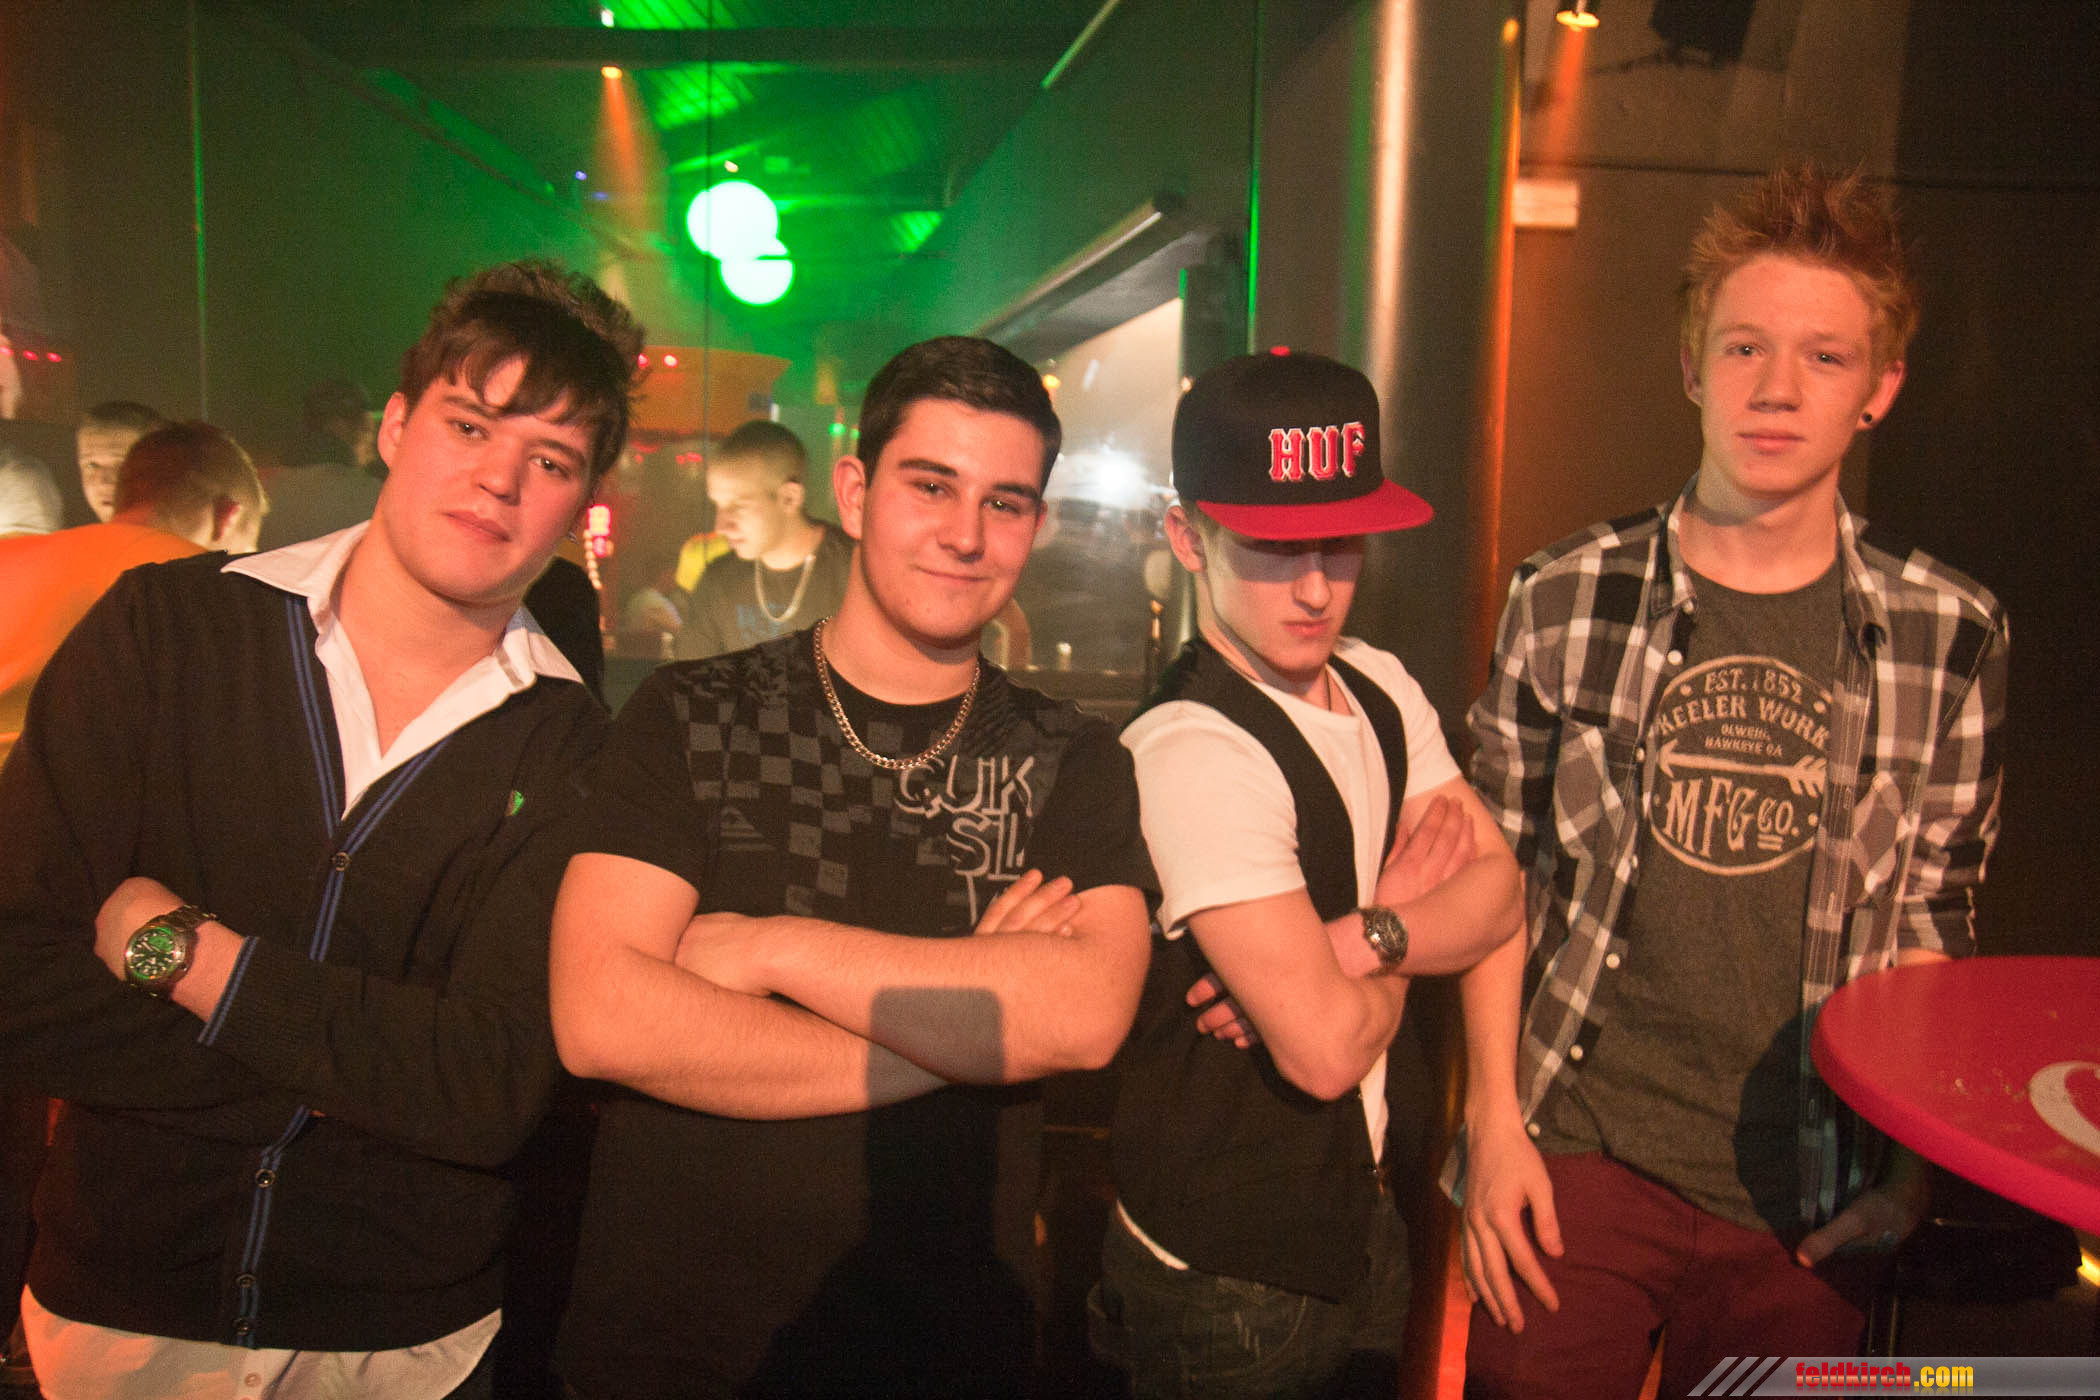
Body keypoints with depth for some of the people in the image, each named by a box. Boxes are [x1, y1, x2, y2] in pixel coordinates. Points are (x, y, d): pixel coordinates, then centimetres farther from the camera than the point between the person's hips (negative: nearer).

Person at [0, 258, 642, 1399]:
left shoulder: (568, 749, -12)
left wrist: (177, 948, -19)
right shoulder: (168, 629, -10)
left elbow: (496, 1094, -20)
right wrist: (370, 1062, -19)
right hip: (121, 1305, 1)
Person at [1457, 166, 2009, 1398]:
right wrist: (1497, 1119, -3)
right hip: (1577, 1161, 0)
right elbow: (1497, 872, 0)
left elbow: (1935, 920, 4)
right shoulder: (1567, 598, -4)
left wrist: (1910, 1155, -2)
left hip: (1809, 1199, 1)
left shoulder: (1950, 634, -2)